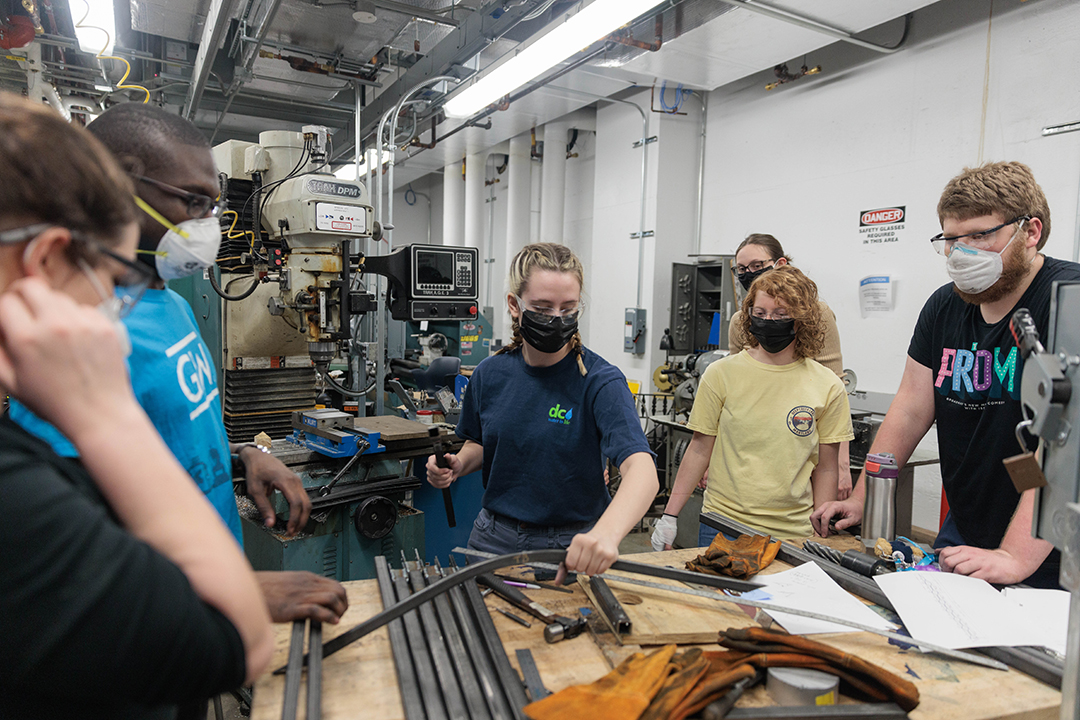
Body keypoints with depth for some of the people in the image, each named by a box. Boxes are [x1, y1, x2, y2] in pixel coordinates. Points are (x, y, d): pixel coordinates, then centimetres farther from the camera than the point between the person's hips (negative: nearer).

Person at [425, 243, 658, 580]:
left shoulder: (600, 381, -19)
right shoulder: (490, 374, -5)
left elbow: (642, 469, -33)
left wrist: (606, 533, -52)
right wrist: (457, 465, -10)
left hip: (571, 549, -3)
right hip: (495, 539, 4)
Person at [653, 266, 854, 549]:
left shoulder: (827, 387, 0)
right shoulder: (721, 374, -3)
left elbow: (825, 469, 5)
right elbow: (700, 449, 2)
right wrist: (669, 516, 0)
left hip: (792, 533, 1)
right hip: (722, 526, 0)